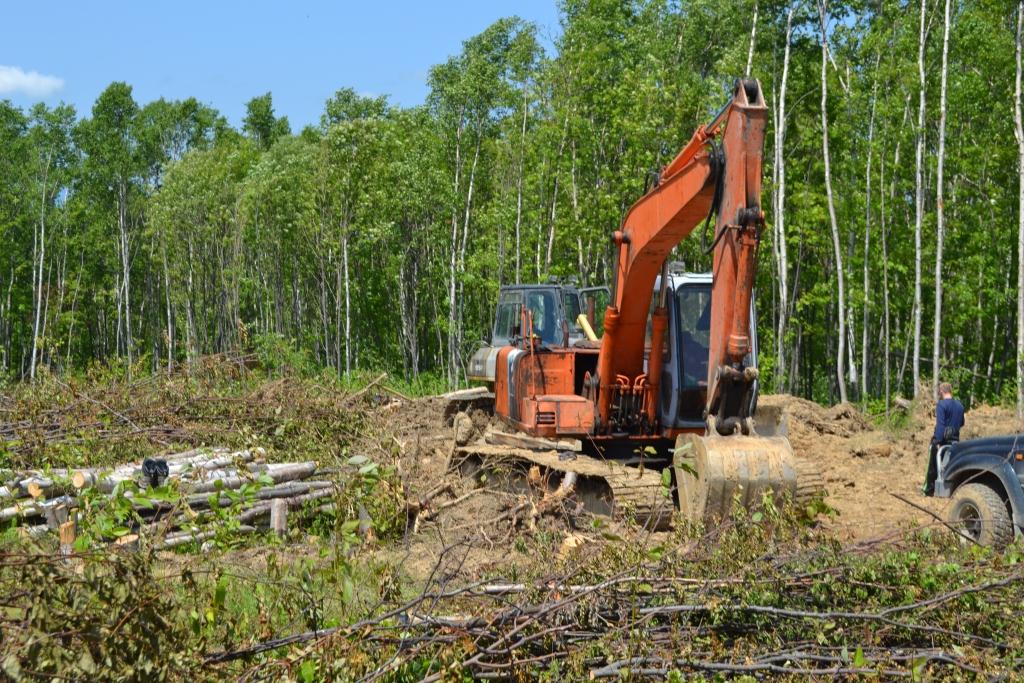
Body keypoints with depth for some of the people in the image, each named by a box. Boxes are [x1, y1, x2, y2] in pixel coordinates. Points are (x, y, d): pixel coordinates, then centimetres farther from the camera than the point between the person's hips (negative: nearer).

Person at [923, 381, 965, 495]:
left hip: (942, 439, -6)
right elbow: (961, 423, 20)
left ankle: (929, 490, 10)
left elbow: (940, 424, -20)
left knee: (934, 465, 4)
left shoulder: (941, 404, -13)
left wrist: (938, 441, -22)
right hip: (954, 439, 6)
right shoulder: (959, 405, 9)